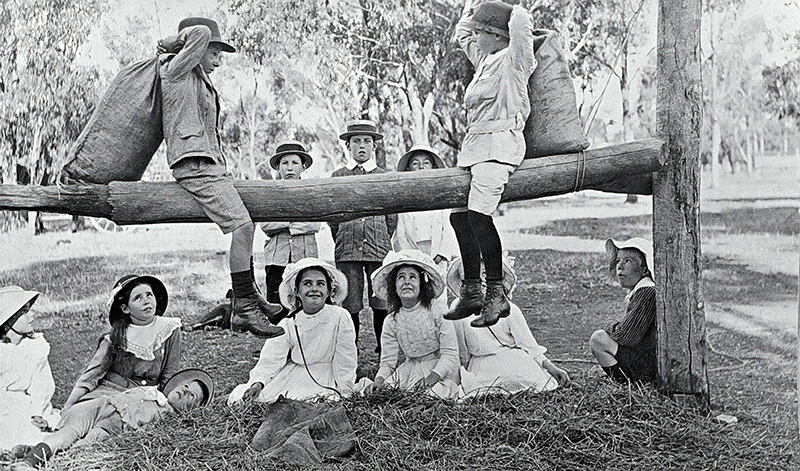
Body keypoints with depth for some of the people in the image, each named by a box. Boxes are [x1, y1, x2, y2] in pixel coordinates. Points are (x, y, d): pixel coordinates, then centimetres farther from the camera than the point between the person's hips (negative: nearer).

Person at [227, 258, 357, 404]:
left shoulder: (340, 317, -12)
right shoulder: (288, 323, -2)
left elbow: (345, 362, -8)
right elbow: (271, 357, -9)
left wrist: (344, 393, -10)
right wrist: (258, 382, -26)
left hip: (323, 380, -3)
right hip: (293, 374, 3)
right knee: (238, 396, -9)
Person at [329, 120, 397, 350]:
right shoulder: (337, 177, 12)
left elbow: (392, 218, 14)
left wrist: (381, 242, 12)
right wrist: (343, 243, 12)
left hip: (379, 248, 0)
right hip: (347, 251, 0)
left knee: (381, 302, -1)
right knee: (349, 305, 0)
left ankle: (384, 349, 10)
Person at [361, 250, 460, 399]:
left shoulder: (438, 310, -11)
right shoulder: (392, 321, 0)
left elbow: (450, 353, -14)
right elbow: (388, 361, 1)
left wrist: (433, 376, -31)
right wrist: (379, 381, -21)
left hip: (442, 370, -2)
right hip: (411, 370, 3)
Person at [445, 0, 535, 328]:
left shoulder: (512, 61, -4)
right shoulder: (484, 59, 20)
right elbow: (462, 35, 38)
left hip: (499, 143, -9)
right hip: (474, 144, 9)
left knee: (478, 213, -22)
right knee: (459, 214, 5)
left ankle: (496, 294, -18)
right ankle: (471, 291, 13)